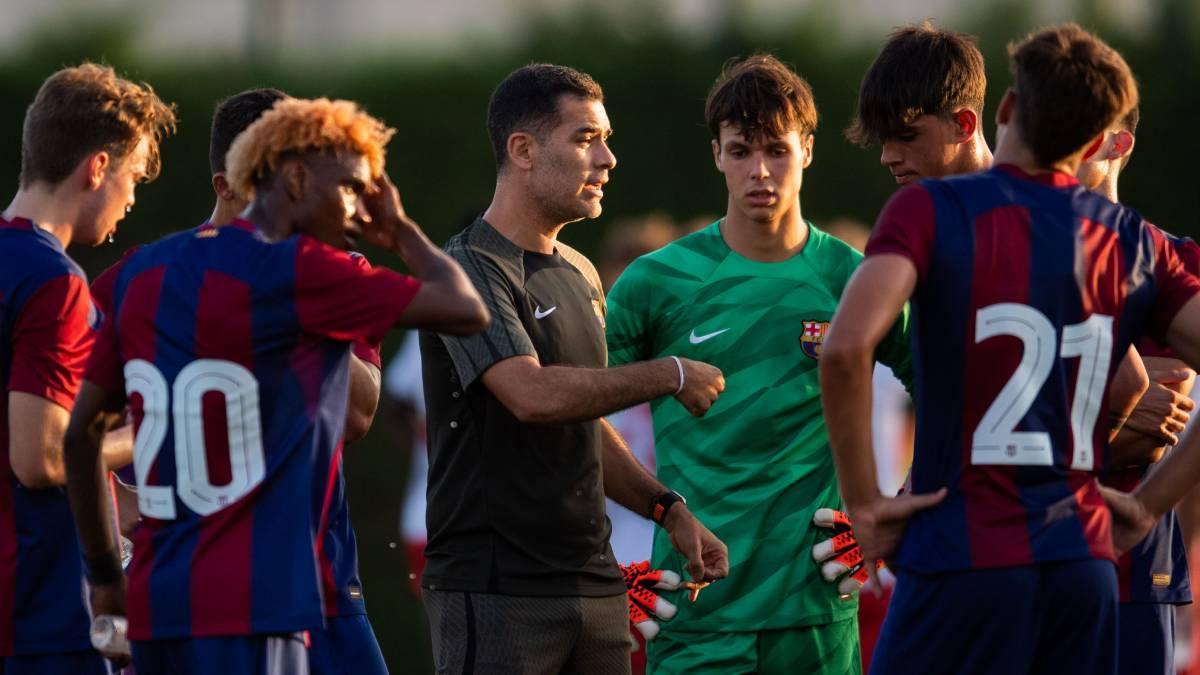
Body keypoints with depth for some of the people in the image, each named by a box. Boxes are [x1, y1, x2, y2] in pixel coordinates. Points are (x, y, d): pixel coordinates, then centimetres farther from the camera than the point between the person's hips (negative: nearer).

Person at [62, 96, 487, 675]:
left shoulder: (145, 272, 12)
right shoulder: (298, 272, -10)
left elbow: (82, 432, 16)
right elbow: (466, 312, -9)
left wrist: (103, 572, 24)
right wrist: (402, 233, 9)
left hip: (155, 602, 8)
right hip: (247, 607, -8)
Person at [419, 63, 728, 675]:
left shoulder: (579, 276, 19)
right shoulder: (472, 269, -10)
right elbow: (533, 394, -24)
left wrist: (668, 510, 14)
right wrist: (669, 377, -14)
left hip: (592, 583, 8)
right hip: (495, 588, -8)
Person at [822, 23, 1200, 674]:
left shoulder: (934, 210, -4)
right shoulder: (1134, 242, 8)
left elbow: (846, 346, -20)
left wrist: (863, 500, -10)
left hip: (965, 557, -4)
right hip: (1085, 565, 4)